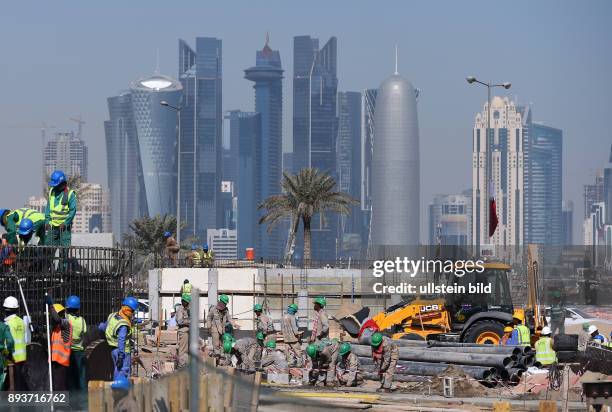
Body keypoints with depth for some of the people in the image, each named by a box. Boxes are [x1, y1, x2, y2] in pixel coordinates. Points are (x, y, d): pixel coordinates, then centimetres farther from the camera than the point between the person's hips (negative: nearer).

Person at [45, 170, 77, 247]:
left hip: (64, 226, -5)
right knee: (50, 246, 6)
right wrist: (47, 221, 4)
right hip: (52, 226, 5)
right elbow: (48, 208, 14)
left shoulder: (70, 194, -8)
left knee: (65, 246, -8)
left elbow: (73, 210, -10)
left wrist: (65, 223, -15)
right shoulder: (52, 192, 10)